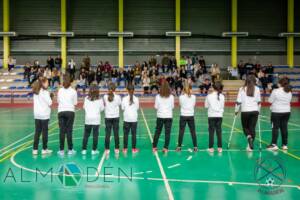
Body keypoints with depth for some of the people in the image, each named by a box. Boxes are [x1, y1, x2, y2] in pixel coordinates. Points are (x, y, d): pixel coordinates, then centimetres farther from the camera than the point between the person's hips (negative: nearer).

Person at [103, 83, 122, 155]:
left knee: (107, 133, 3)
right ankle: (116, 149, 11)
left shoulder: (105, 97, -6)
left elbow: (104, 105, 2)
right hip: (116, 117, 0)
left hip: (108, 117, 0)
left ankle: (107, 149, 4)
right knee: (116, 133, 6)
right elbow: (120, 104, 4)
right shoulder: (118, 97, -8)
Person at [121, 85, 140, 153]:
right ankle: (134, 149, 11)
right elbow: (137, 108, 2)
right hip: (134, 119, 0)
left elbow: (122, 108, -2)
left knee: (126, 134, 7)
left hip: (127, 119, 0)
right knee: (134, 134, 7)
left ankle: (125, 149, 10)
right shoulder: (136, 99, -5)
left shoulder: (124, 99, -7)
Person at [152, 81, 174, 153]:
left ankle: (154, 147, 17)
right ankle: (165, 148, 4)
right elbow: (172, 107, 3)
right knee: (167, 133, 4)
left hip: (160, 116, 1)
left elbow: (156, 107, -1)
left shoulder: (158, 96, -7)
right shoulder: (171, 97, -6)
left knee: (157, 132, 11)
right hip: (169, 116, 0)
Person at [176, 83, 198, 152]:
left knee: (181, 131, 4)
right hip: (191, 116, 1)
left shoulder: (181, 97, -6)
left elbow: (180, 104, 7)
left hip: (183, 116, -1)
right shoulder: (193, 97, -2)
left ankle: (179, 147, 7)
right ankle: (195, 147, 9)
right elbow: (194, 105, 8)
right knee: (193, 131, 6)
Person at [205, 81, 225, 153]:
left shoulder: (209, 96, -8)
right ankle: (220, 147, 9)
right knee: (219, 132, 7)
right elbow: (223, 106, 8)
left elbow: (206, 106, 1)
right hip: (219, 116, 2)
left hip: (211, 116, -2)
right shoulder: (222, 96, -3)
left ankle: (211, 148, 6)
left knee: (211, 132, 4)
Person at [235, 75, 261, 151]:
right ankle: (250, 146, 7)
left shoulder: (242, 89, -5)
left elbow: (238, 102, -5)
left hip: (245, 111, -2)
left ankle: (249, 137, -15)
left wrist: (236, 111, 7)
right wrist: (258, 110, 18)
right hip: (254, 111, 2)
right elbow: (258, 102, 6)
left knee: (245, 127, 14)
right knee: (252, 128, 7)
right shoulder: (257, 89, 1)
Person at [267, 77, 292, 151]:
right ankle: (285, 145, 14)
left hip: (276, 112, -5)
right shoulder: (289, 92, 5)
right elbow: (289, 101, 12)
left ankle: (274, 144, -1)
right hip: (287, 112, 5)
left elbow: (270, 101, -8)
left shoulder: (276, 91, -13)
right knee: (284, 128, 9)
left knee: (275, 128, 0)